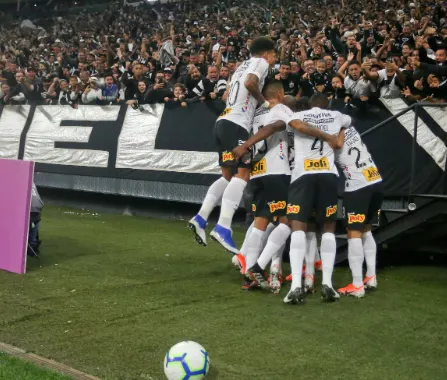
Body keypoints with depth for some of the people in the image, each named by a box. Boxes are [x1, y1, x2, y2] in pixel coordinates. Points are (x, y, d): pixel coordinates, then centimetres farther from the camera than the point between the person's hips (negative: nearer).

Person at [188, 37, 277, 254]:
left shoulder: (243, 65, 28)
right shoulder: (261, 62, 2)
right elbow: (250, 83, -19)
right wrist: (264, 102, -4)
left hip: (224, 122, 9)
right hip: (236, 124, -9)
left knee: (228, 176, 14)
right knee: (242, 173, -13)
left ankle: (200, 219, 10)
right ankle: (222, 228, -22)